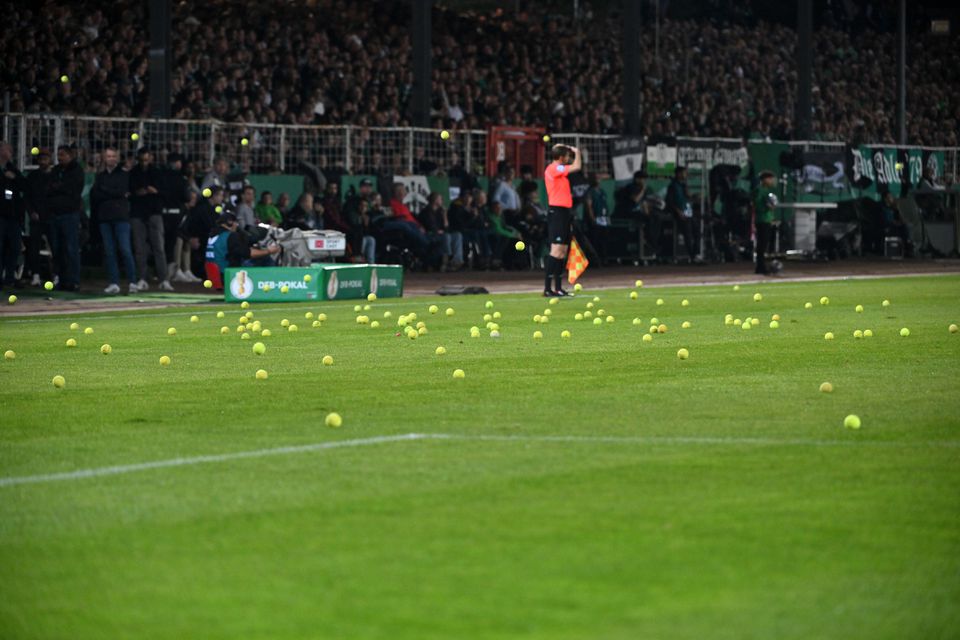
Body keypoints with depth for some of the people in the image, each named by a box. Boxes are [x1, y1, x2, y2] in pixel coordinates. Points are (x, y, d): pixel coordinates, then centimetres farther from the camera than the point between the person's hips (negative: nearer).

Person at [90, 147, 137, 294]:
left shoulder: (124, 175, 7)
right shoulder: (100, 176, 16)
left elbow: (122, 191, -6)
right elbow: (94, 194, 5)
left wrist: (104, 191, -3)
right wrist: (116, 194, -3)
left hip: (121, 217, -4)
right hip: (104, 217, 4)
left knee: (125, 249, -10)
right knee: (109, 251, 1)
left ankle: (132, 282, -5)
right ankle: (114, 283, 4)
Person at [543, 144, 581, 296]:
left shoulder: (558, 169, 17)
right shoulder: (553, 168, -12)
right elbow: (576, 167, -17)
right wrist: (577, 152, 0)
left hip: (563, 212, 10)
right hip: (557, 211, -10)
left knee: (563, 251, 10)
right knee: (556, 250, -13)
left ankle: (557, 287, 14)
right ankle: (547, 288, -16)